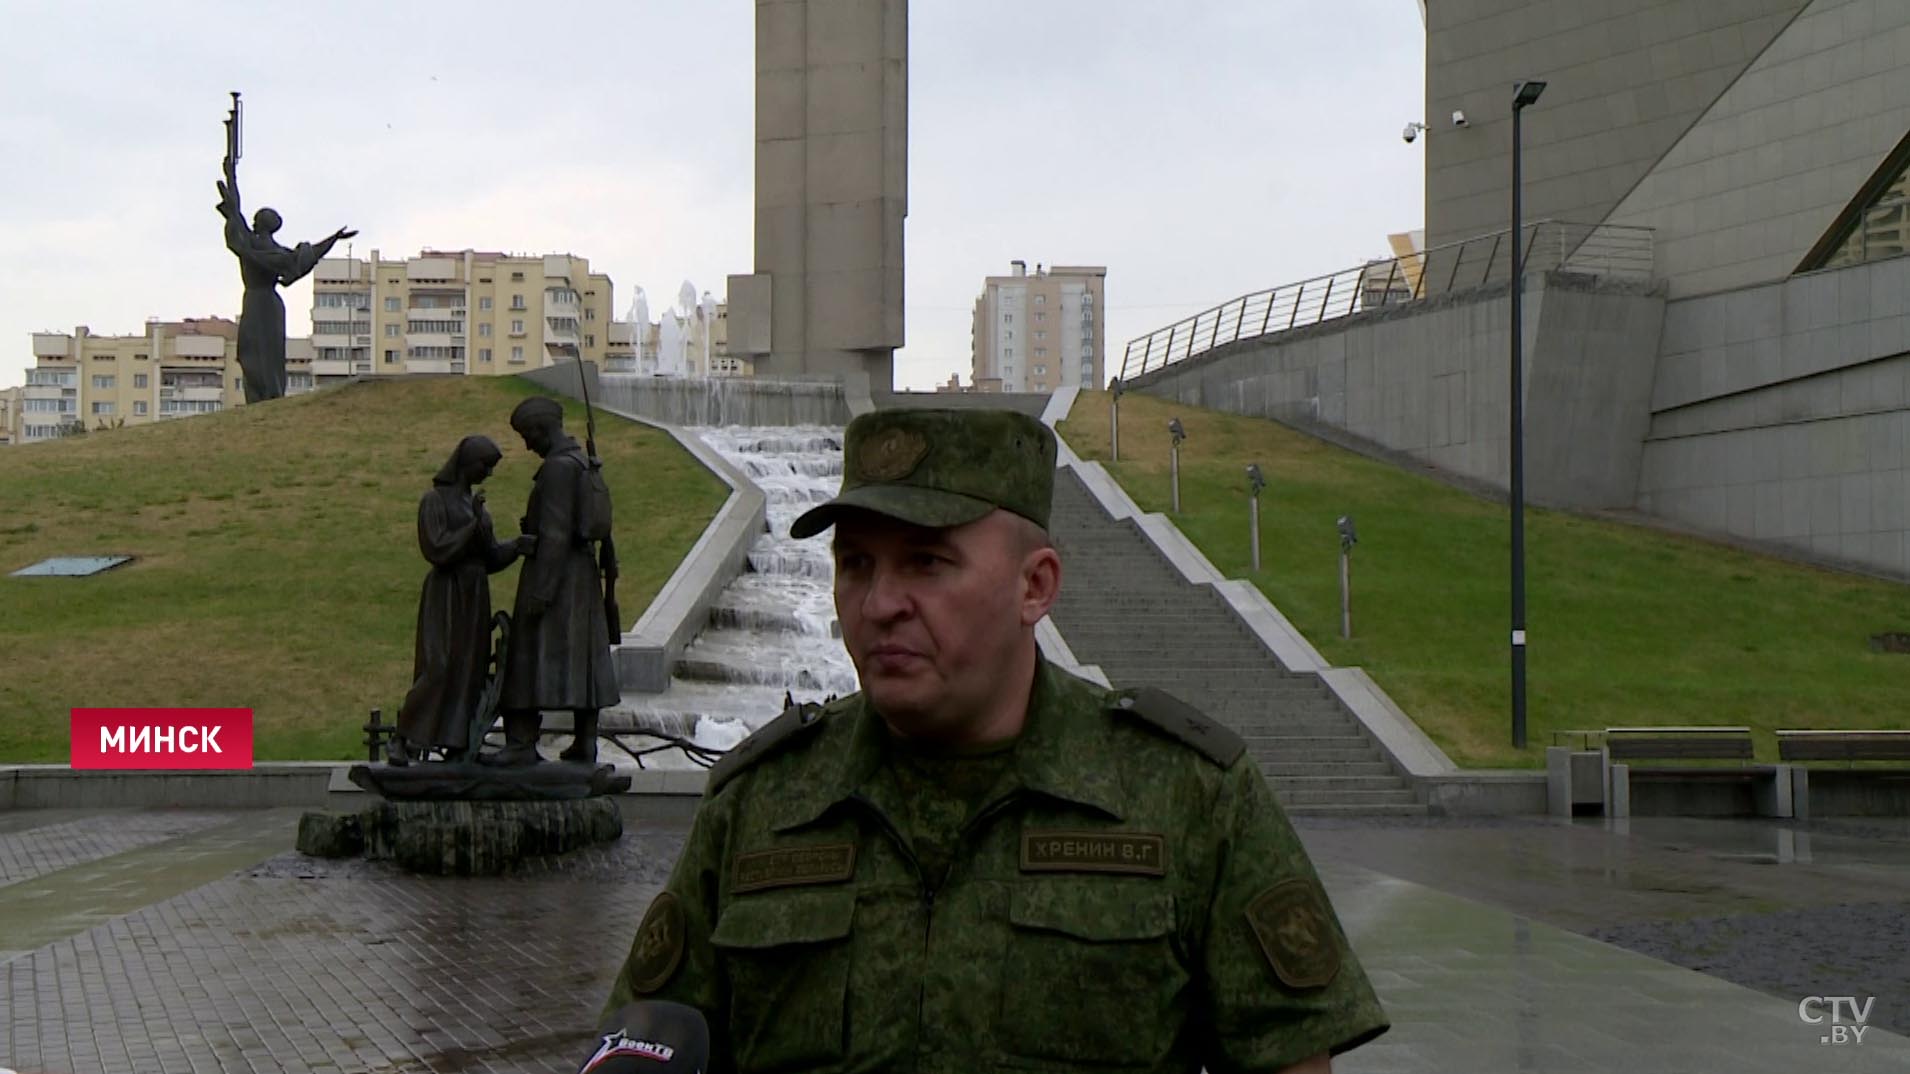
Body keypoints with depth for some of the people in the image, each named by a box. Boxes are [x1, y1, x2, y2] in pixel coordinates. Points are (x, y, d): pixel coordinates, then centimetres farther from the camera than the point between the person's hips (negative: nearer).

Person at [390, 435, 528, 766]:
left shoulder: (473, 501, 15)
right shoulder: (435, 500, -7)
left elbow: (489, 555, 13)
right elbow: (438, 549, -17)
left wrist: (516, 546, -5)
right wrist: (474, 524, -19)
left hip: (474, 595, 8)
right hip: (447, 593, -8)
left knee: (470, 670, 4)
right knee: (438, 668, -13)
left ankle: (457, 745, 6)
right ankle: (402, 739, -4)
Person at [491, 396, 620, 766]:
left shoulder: (558, 467, -16)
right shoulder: (581, 462, 14)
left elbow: (555, 533, -21)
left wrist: (541, 590, -22)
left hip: (554, 569, -10)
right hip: (582, 570, 10)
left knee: (534, 655, -7)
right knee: (581, 656, 9)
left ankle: (523, 742, -8)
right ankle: (586, 741, 11)